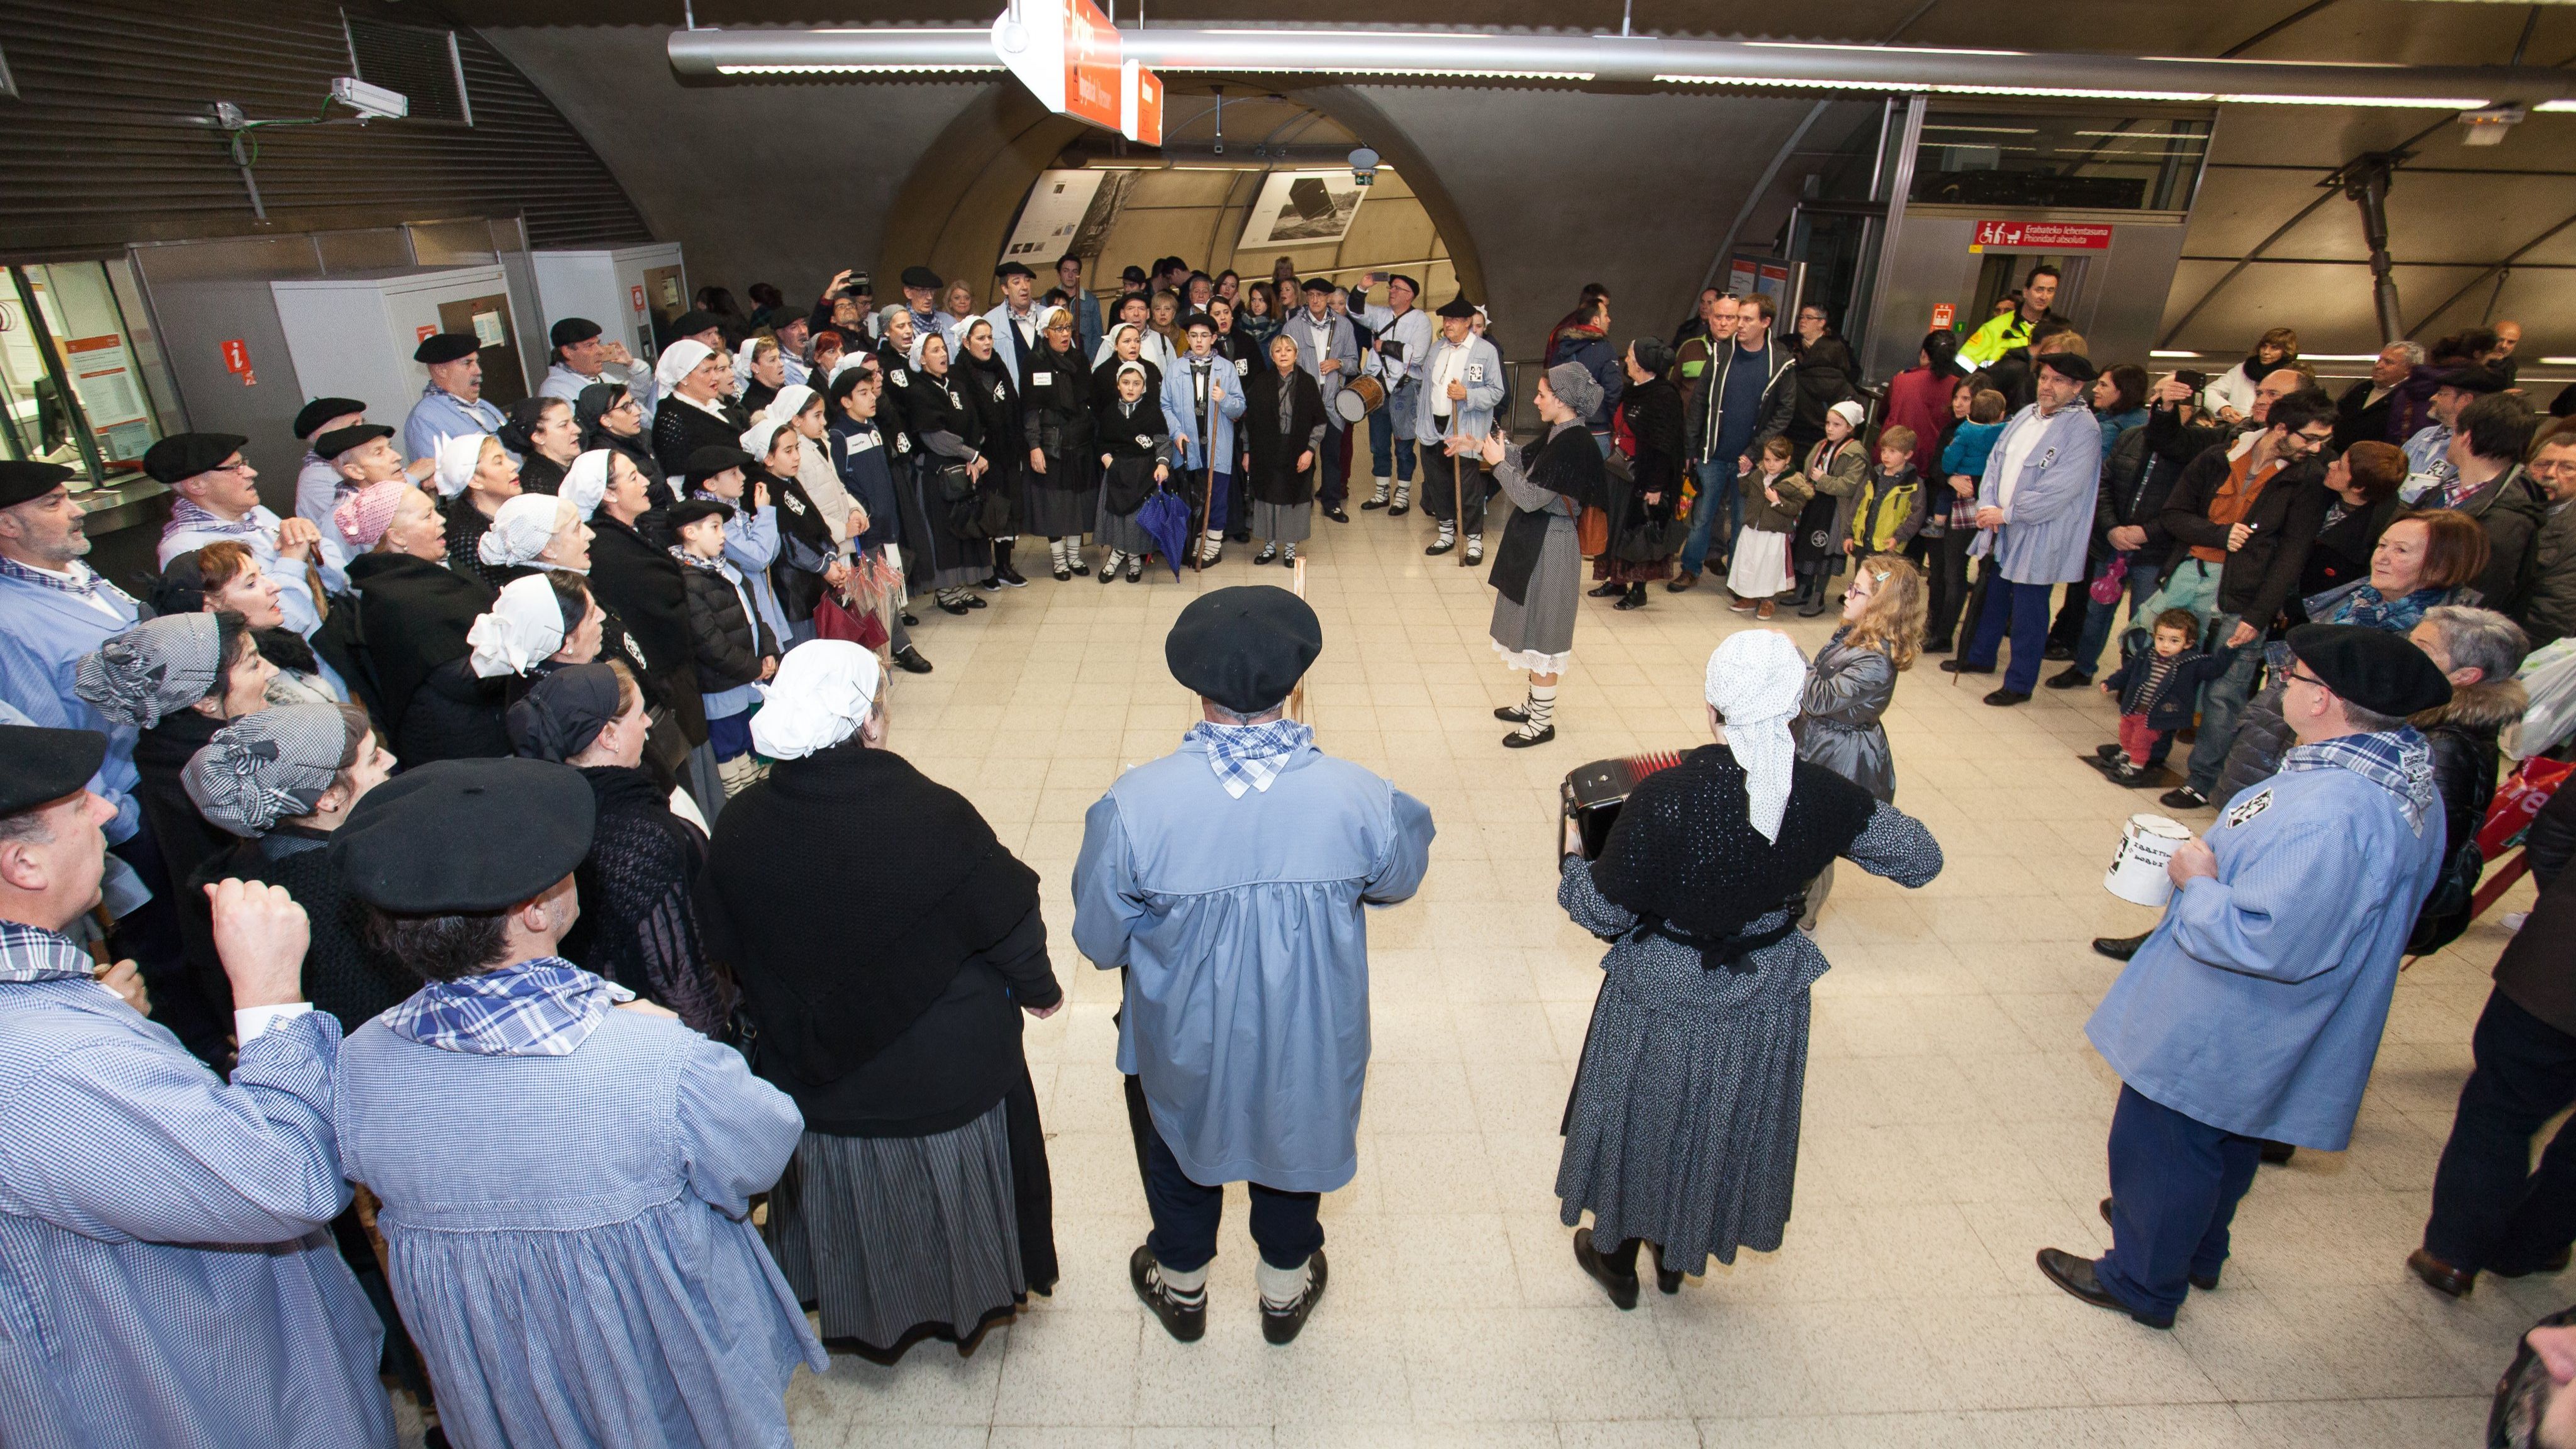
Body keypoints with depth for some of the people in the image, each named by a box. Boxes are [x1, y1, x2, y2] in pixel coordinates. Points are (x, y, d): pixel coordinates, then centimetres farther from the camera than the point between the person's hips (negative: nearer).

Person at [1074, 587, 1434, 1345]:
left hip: (1184, 1038, 0)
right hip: (1307, 1039, 1)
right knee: (1294, 1138, 31)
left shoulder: (1133, 806, -31)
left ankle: (1181, 1287, 57)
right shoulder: (1360, 798, -28)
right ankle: (1286, 1289, 56)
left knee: (1180, 1147, 31)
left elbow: (1100, 941, -16)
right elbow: (1400, 880, -6)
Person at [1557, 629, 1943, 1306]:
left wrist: (1573, 859, 0)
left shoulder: (1664, 795, -29)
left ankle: (1618, 1258, 45)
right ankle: (1680, 1255, 51)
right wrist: (1861, 817, 13)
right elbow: (1922, 857, -3)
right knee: (1730, 1123, 27)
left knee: (1642, 1118, 22)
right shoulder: (1823, 796, -18)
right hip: (1767, 1001, 4)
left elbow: (1604, 910, -19)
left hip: (1663, 999, -3)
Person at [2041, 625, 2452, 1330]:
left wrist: (2198, 882, -21)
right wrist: (2220, 862, 3)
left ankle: (2141, 1283, 32)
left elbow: (2268, 940, -36)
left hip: (2217, 1035, -10)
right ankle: (2197, 1250, 53)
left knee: (2161, 1148, 12)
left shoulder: (2327, 810, -36)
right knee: (2227, 1143, 30)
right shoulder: (2409, 783, -2)